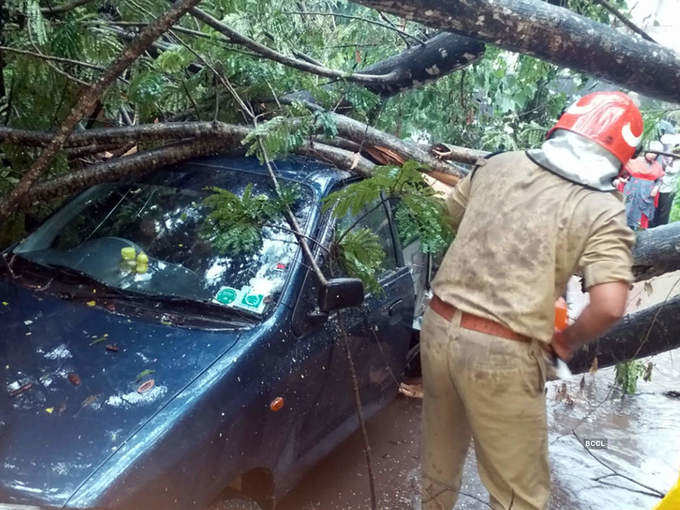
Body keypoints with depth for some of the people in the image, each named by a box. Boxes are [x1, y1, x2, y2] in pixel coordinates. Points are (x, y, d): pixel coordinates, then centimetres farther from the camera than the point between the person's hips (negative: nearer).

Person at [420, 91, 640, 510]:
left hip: (439, 326, 6)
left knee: (440, 455, 30)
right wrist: (568, 341, -1)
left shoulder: (499, 165, 5)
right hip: (501, 355, -6)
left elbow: (453, 210, 22)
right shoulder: (603, 212, -9)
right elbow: (609, 306, -20)